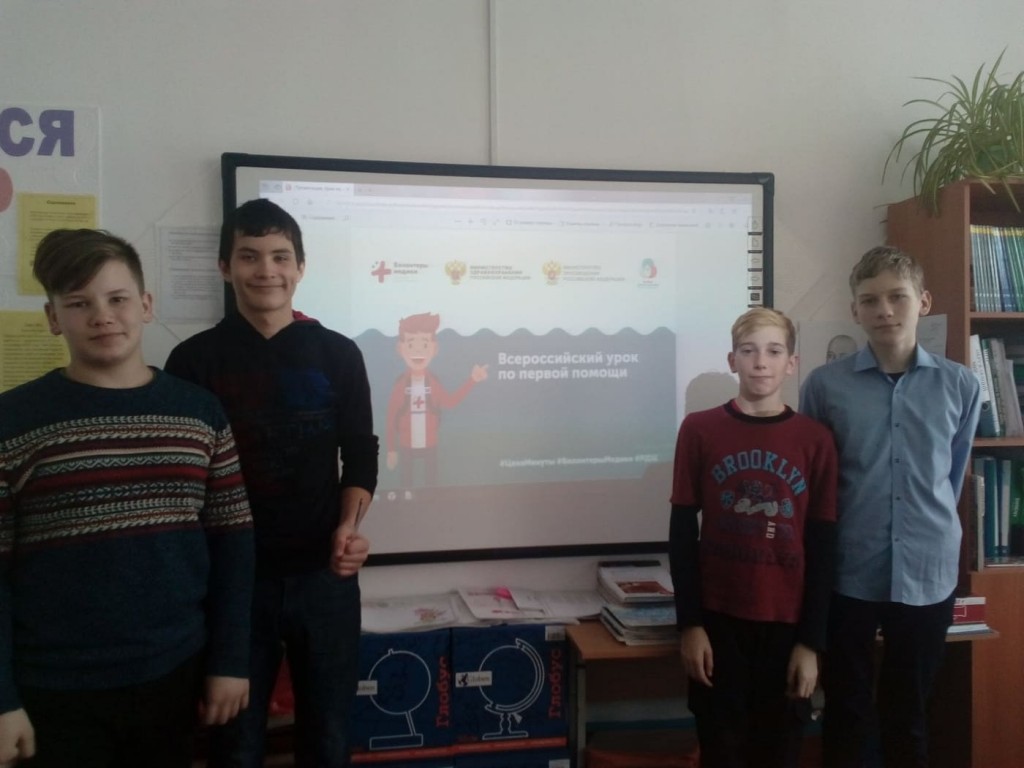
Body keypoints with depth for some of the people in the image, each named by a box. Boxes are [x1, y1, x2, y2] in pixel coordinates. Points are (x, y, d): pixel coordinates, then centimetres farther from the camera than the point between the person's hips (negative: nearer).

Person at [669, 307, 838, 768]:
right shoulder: (699, 430, -1)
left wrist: (811, 641, -2)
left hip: (787, 624, 1)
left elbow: (822, 548, 1)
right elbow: (682, 532, -1)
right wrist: (689, 623, -6)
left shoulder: (815, 441, 0)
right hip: (717, 620, -1)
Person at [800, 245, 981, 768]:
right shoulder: (824, 386, -5)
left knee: (907, 716, 15)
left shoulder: (960, 386, -1)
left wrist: (931, 530, 13)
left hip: (928, 574, 1)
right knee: (846, 714, 12)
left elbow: (952, 477, 11)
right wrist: (845, 536, 7)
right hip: (848, 575, -1)